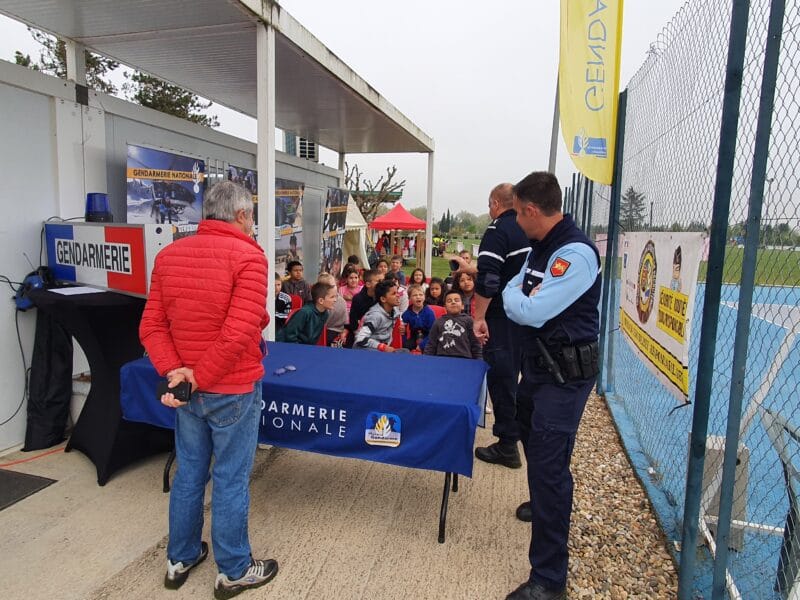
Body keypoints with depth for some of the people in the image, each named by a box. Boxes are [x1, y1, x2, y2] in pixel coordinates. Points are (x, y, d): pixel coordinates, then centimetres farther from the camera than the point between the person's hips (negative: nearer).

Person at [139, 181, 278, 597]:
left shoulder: (168, 255, 4)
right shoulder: (247, 256, -16)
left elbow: (151, 327, 1)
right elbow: (239, 334, -24)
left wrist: (174, 371, -8)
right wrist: (199, 379, -15)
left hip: (186, 390, 6)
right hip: (233, 391, -6)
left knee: (188, 475, 21)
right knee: (230, 481, 9)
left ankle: (180, 560, 39)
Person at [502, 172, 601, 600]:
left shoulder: (576, 253, -24)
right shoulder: (540, 247, 7)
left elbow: (529, 312, -27)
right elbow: (513, 291, 15)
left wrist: (513, 297, -9)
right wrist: (516, 296, -5)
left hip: (566, 374, -10)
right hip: (538, 364, 10)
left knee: (549, 464, -7)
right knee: (532, 442, 27)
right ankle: (543, 506, 55)